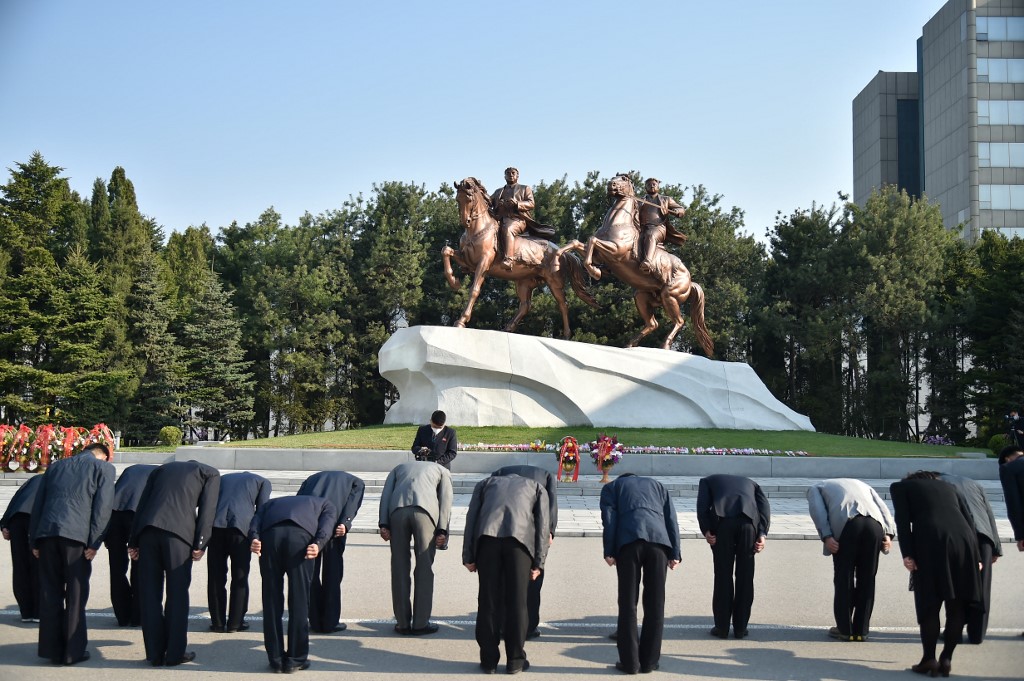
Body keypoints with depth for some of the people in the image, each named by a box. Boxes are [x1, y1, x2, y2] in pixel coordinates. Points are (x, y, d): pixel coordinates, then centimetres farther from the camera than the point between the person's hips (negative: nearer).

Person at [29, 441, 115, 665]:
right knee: (75, 594, 4)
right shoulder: (104, 468, 9)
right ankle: (73, 651, 7)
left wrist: (34, 541, 17)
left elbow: (37, 503, 18)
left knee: (50, 593, 11)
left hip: (46, 532, 4)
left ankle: (52, 648, 15)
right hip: (76, 534, -4)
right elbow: (103, 506, -2)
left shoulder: (55, 466, 23)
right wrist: (94, 542, -4)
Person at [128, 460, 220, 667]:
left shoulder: (162, 469, 31)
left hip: (147, 528, 4)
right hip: (178, 531, -4)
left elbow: (142, 503, 21)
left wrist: (133, 542, 18)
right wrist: (200, 544, -1)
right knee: (177, 593, 5)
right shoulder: (210, 473, 20)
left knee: (149, 593, 9)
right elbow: (207, 508, 4)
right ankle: (175, 653, 9)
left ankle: (155, 653, 14)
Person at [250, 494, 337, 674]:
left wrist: (254, 538, 2)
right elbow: (327, 522, 12)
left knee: (272, 598, 13)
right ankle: (296, 659, 15)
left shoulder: (273, 502, 41)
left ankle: (276, 659, 19)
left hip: (270, 533, 2)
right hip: (301, 534, -2)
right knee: (299, 600, 9)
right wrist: (318, 543, -5)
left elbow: (257, 518, 19)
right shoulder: (325, 504, 36)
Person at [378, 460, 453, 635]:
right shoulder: (442, 471, 32)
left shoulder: (399, 468, 37)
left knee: (399, 567, 10)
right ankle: (420, 623, 10)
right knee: (424, 567, 7)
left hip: (397, 508, 2)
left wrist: (383, 524, 9)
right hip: (425, 509, -2)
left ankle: (403, 623, 15)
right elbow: (445, 498, 13)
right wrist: (442, 530, 5)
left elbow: (386, 493, 18)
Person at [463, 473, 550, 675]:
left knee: (488, 599, 9)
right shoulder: (536, 487, 30)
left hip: (488, 534, 1)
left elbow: (471, 517, 18)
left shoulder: (486, 482, 33)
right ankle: (515, 660, 14)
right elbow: (543, 523, 15)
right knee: (516, 601, 7)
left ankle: (489, 659, 15)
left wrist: (468, 556, 14)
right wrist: (538, 562, 11)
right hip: (520, 536, -1)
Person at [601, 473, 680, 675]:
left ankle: (630, 662, 3)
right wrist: (675, 553, 12)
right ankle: (649, 661, 10)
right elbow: (671, 518, 19)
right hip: (659, 539, 2)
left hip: (629, 539, -2)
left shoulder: (612, 486, 27)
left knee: (628, 602, 3)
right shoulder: (657, 485, 33)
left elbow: (609, 517, 9)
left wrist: (609, 551, 4)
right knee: (654, 603, 8)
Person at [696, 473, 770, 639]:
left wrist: (706, 530, 1)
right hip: (748, 520, 1)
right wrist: (762, 534, 5)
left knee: (723, 575, 8)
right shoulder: (749, 482, 36)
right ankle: (740, 628, 17)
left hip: (721, 520, -1)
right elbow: (765, 506, 15)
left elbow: (702, 505, 9)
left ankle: (722, 627, 13)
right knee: (745, 575, 12)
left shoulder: (708, 480, 32)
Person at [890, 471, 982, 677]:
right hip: (963, 540, 4)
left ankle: (929, 659, 7)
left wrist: (907, 554, -2)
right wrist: (976, 556, 17)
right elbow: (969, 520, 21)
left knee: (929, 603, 5)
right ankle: (946, 659, 13)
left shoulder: (900, 486, 20)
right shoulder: (947, 486, 31)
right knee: (957, 606, 11)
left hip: (931, 541, -3)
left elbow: (902, 520, 3)